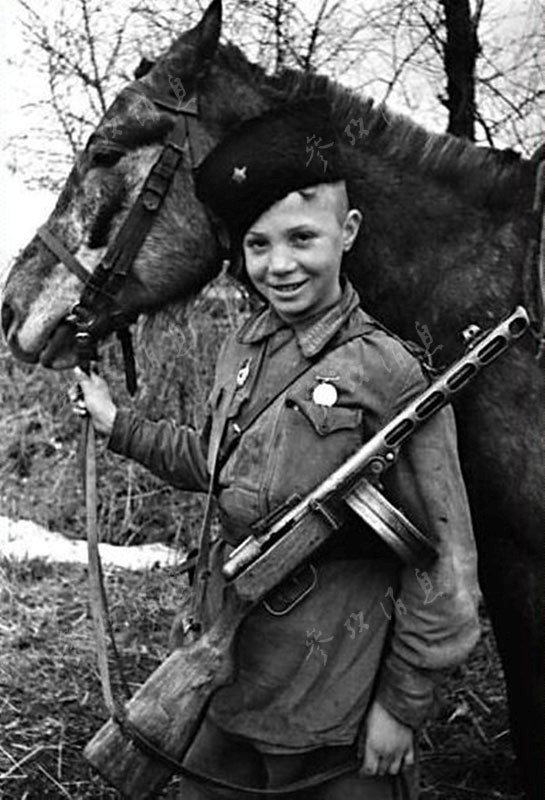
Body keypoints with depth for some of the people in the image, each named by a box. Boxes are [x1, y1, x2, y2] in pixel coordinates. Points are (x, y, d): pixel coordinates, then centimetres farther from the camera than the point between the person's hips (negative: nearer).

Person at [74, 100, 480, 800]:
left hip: (339, 692, -6)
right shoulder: (241, 351, 3)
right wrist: (119, 427, 17)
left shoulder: (390, 376, -18)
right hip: (230, 672, 7)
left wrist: (403, 707, -13)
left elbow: (442, 565, -15)